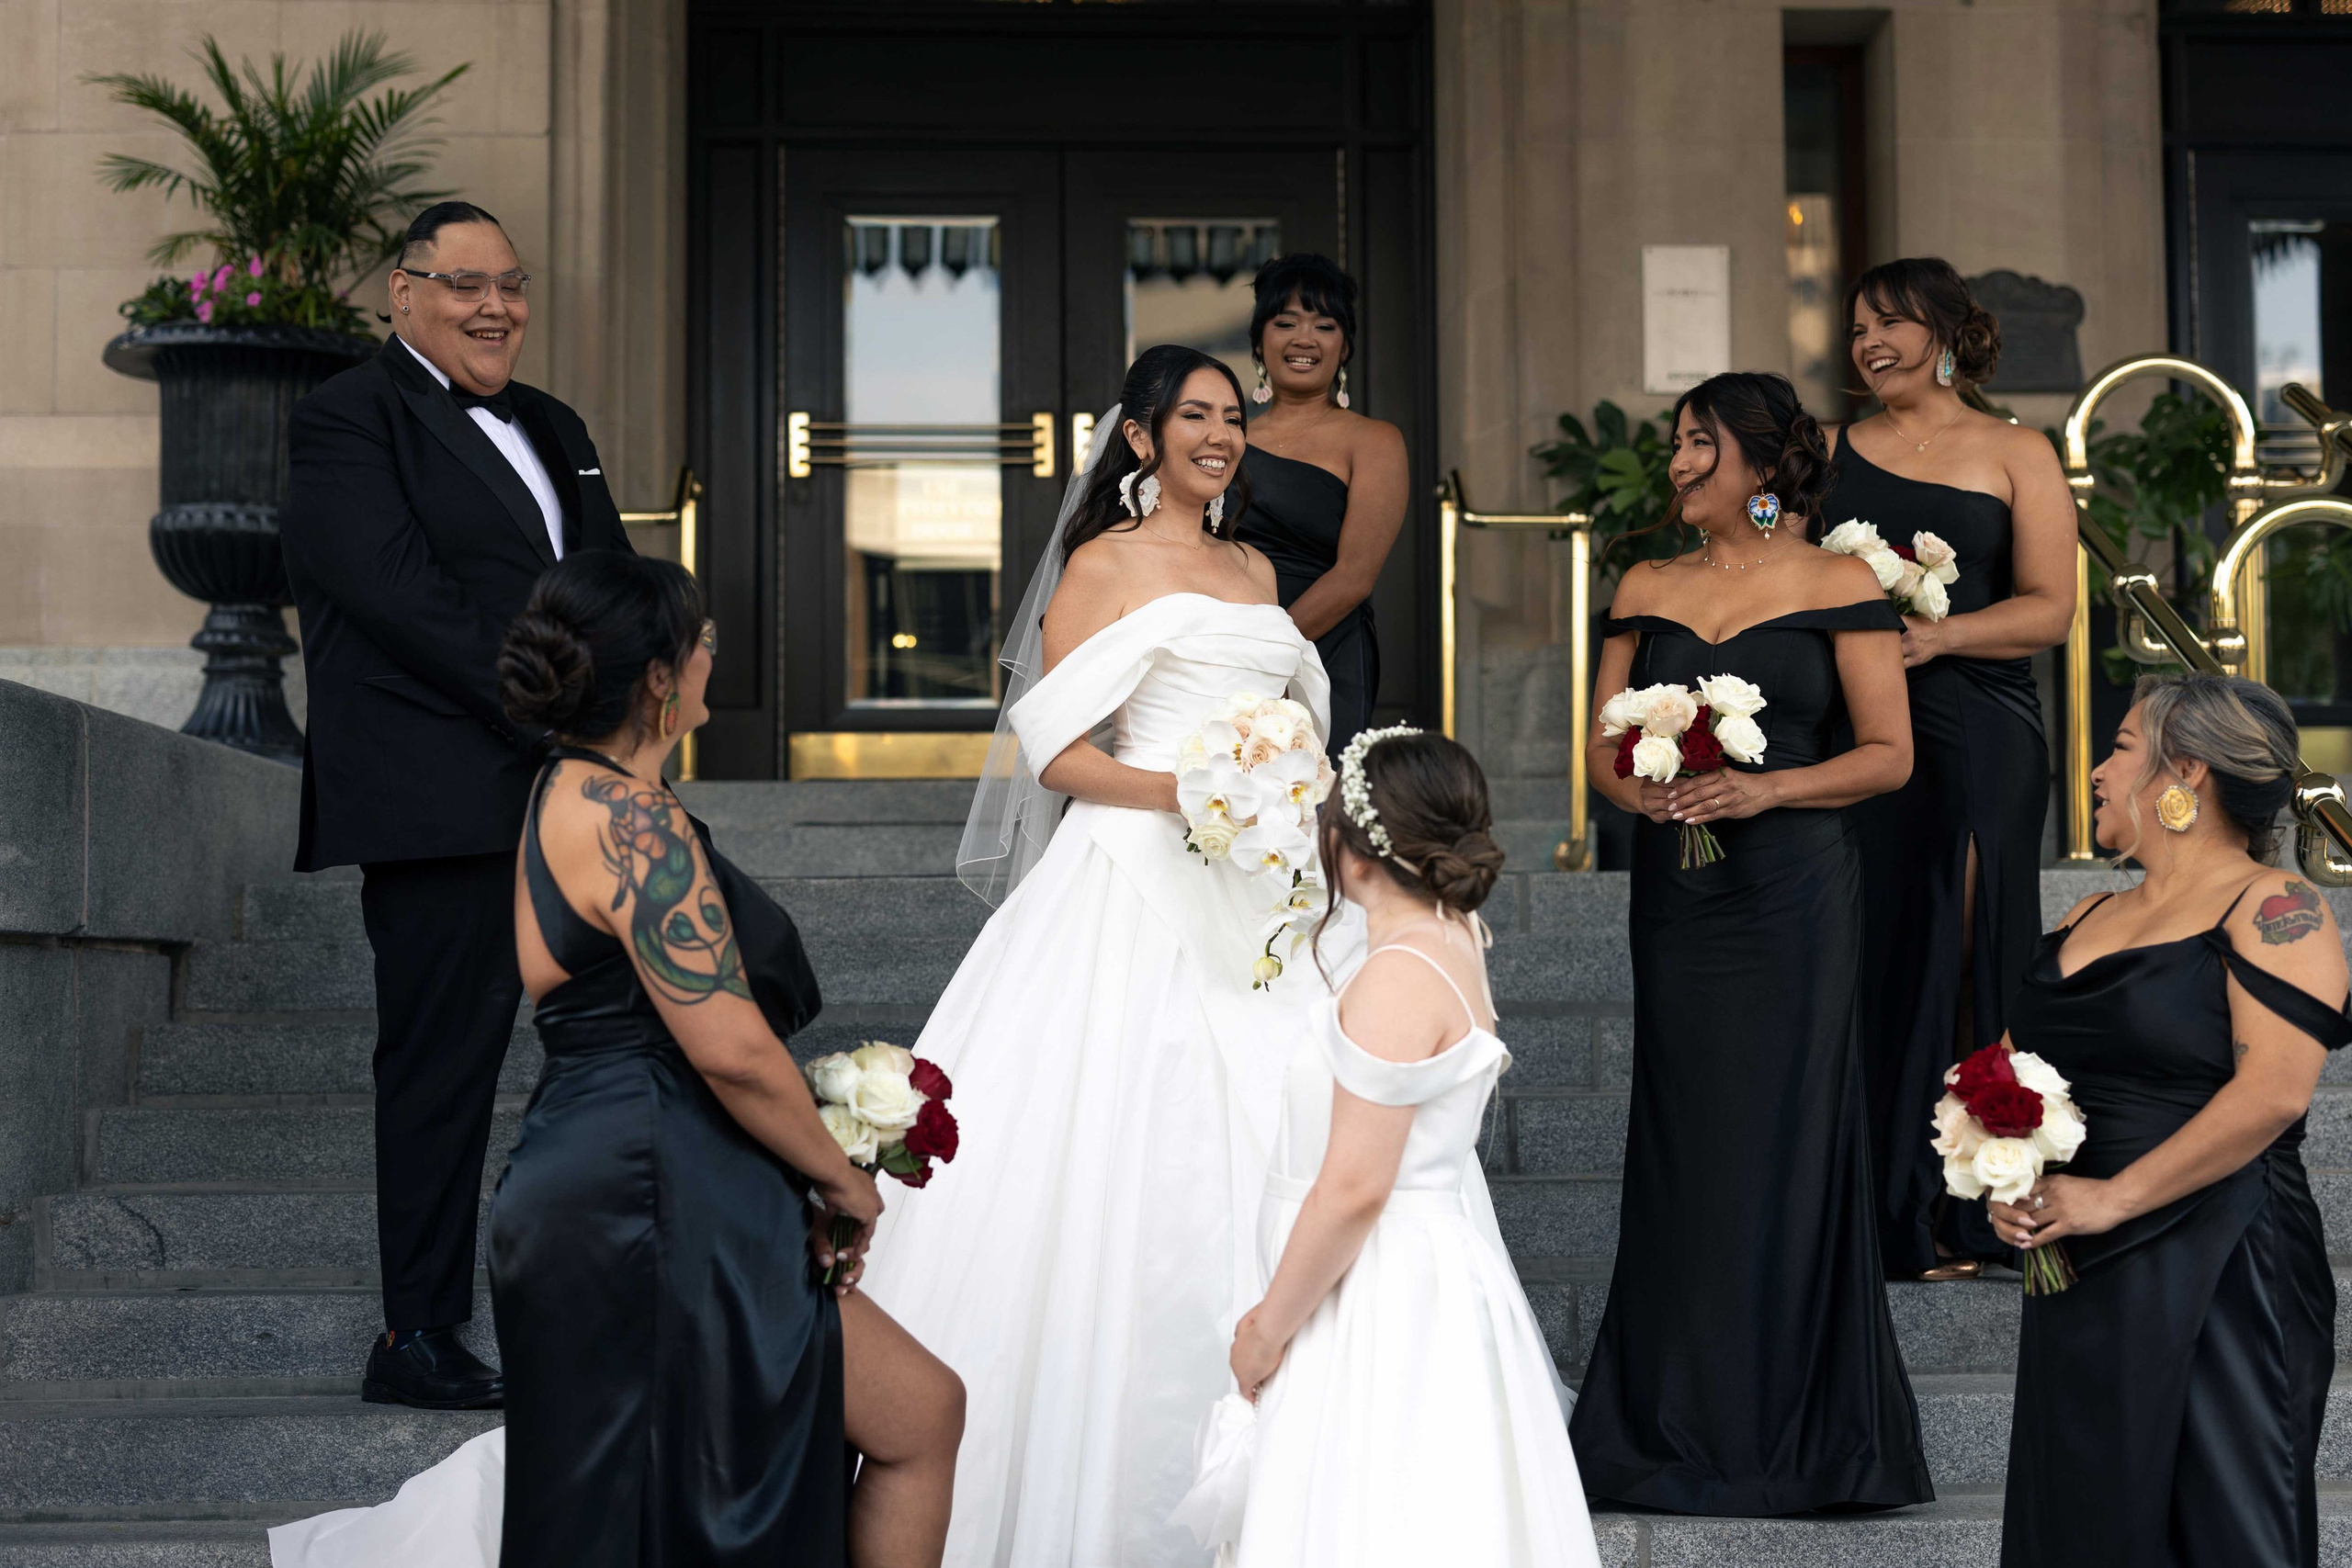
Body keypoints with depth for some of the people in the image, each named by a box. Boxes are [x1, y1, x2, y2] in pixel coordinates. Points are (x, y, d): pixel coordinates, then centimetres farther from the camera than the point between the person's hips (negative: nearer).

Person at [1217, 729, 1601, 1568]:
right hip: (1421, 1281, 10)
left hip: (1383, 1299, -10)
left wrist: (1267, 1329, -11)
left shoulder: (1399, 978, -19)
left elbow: (1353, 1190, -21)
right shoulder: (1450, 946, 10)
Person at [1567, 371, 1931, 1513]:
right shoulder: (1646, 591, 12)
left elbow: (1887, 754, -3)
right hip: (1675, 889, 4)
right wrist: (1642, 792, -10)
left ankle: (1793, 1435, 8)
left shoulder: (1840, 588, 0)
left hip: (1793, 890, -4)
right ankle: (1684, 1427, 13)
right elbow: (1604, 742, 12)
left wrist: (1763, 788, -15)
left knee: (1786, 1134, -2)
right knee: (1682, 1138, 4)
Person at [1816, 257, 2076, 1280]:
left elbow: (2050, 609, 0)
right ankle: (1886, 1215, 4)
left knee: (1962, 955, -4)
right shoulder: (1832, 451, 16)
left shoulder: (2018, 456, 8)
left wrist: (1935, 636, -16)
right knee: (1871, 954, -2)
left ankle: (1964, 1214, 2)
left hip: (1977, 728, -2)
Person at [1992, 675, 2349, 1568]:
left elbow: (2272, 1093, -18)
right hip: (2077, 1279, 7)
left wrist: (2111, 1197, -18)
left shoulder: (2274, 908, -6)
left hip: (2215, 1281, -7)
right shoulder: (2089, 919, 18)